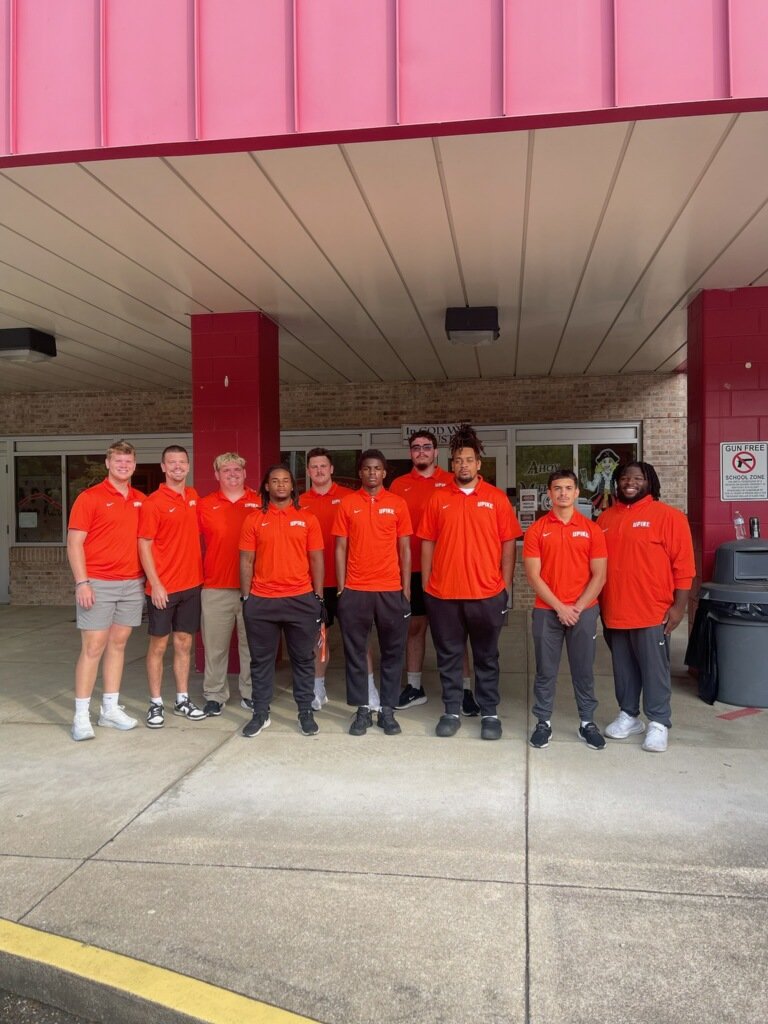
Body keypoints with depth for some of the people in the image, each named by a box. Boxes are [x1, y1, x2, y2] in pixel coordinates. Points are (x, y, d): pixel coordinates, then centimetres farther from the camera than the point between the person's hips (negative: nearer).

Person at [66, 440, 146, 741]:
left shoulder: (141, 500, 10)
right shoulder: (89, 498, -4)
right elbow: (74, 543, -6)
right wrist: (82, 582, -14)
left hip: (132, 583, 5)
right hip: (98, 583, -5)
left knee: (118, 644, 10)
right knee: (93, 647, -4)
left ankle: (110, 709, 19)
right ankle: (81, 716, 5)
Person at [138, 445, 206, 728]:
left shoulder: (193, 496, 8)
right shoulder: (153, 502, -9)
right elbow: (144, 545, -10)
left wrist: (200, 571, 11)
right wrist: (155, 584, -15)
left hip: (192, 584, 5)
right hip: (163, 588, -5)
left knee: (184, 643, 12)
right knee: (159, 644, 4)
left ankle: (183, 699, 21)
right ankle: (156, 704, 13)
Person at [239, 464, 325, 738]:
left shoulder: (307, 518, 3)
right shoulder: (254, 520, 4)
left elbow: (316, 559, 4)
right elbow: (247, 561, 5)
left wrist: (319, 597, 0)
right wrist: (245, 597, 0)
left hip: (301, 599, 0)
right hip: (261, 601, 0)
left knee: (303, 659, 8)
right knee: (261, 659, 9)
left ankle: (306, 712, 20)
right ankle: (260, 714, 21)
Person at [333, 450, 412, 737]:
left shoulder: (397, 504, 4)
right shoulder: (347, 503, 3)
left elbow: (404, 548, 5)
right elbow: (340, 547, 4)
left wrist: (406, 589, 0)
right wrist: (341, 588, -1)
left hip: (391, 590, 0)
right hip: (355, 590, 0)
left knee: (392, 652, 7)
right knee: (355, 652, 5)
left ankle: (387, 710, 19)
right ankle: (362, 710, 17)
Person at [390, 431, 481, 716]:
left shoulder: (450, 483, 1)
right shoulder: (399, 485, 6)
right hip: (412, 568, 2)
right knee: (415, 627, 11)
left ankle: (465, 689, 9)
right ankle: (414, 687, 23)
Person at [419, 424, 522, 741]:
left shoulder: (496, 498, 1)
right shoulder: (438, 499, 4)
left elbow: (508, 545, 2)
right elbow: (427, 544, 6)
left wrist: (507, 587, -1)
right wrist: (425, 586, 3)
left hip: (487, 594, -1)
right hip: (443, 594, 1)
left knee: (486, 657, 11)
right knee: (448, 657, 10)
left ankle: (489, 713, 23)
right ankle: (451, 712, 23)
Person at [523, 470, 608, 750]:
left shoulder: (591, 529, 2)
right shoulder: (537, 530, 0)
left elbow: (599, 575, -1)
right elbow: (533, 575, -5)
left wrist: (578, 607, -9)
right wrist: (560, 607, -11)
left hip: (584, 610, 1)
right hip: (546, 611, 0)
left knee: (583, 670, 8)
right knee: (545, 670, 6)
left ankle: (588, 722, 21)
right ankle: (543, 722, 17)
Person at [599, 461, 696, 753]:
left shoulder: (668, 516, -6)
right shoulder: (606, 518, 9)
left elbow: (683, 565, -8)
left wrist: (679, 606, -11)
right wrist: (599, 603, 12)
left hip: (653, 611, -5)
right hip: (614, 611, 5)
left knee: (654, 668, 3)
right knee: (623, 667, 14)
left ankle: (658, 723, 15)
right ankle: (628, 715, 27)